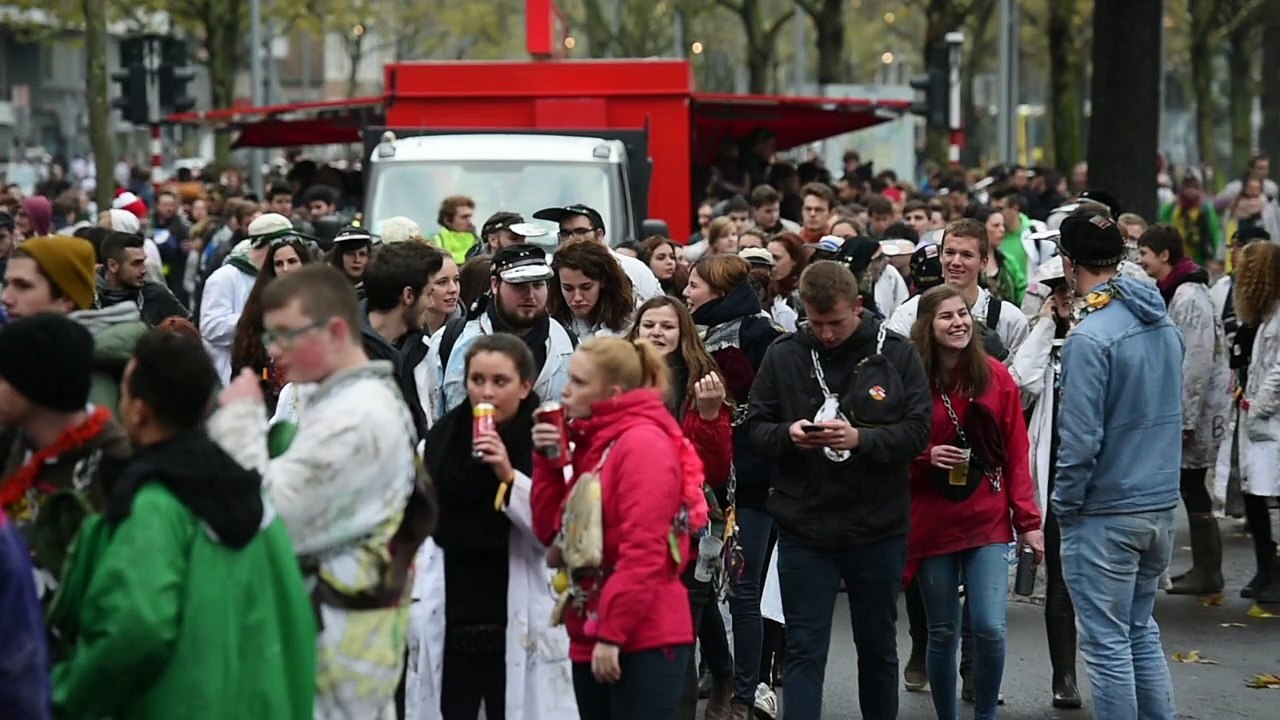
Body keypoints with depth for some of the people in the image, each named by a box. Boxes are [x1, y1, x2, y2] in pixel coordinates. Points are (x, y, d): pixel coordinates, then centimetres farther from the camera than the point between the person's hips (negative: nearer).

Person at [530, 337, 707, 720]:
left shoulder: (643, 443, -12)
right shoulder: (590, 443, 15)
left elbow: (644, 550, -19)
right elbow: (551, 531, 13)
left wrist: (612, 634, -20)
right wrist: (547, 461, 2)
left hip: (643, 641, -9)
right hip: (592, 637, 9)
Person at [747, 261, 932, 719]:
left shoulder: (896, 354, -3)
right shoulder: (783, 356, -1)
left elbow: (917, 431, -7)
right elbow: (756, 427, 2)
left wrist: (861, 438, -23)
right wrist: (787, 435, -19)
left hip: (878, 528, 0)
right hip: (803, 530, 0)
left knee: (878, 646, 16)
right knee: (804, 651, 1)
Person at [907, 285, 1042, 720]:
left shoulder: (996, 377, 1)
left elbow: (1017, 454, 2)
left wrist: (1028, 520, -1)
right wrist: (926, 456, -17)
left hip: (989, 521, 0)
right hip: (932, 525, 0)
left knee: (990, 627, -11)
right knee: (942, 633, 7)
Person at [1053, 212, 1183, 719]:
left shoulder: (1089, 339, -19)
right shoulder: (1165, 326, 5)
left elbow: (1081, 440, -19)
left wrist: (1064, 506, -6)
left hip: (1106, 515, -8)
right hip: (1161, 505, 8)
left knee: (1107, 646, 1)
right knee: (1141, 633, 19)